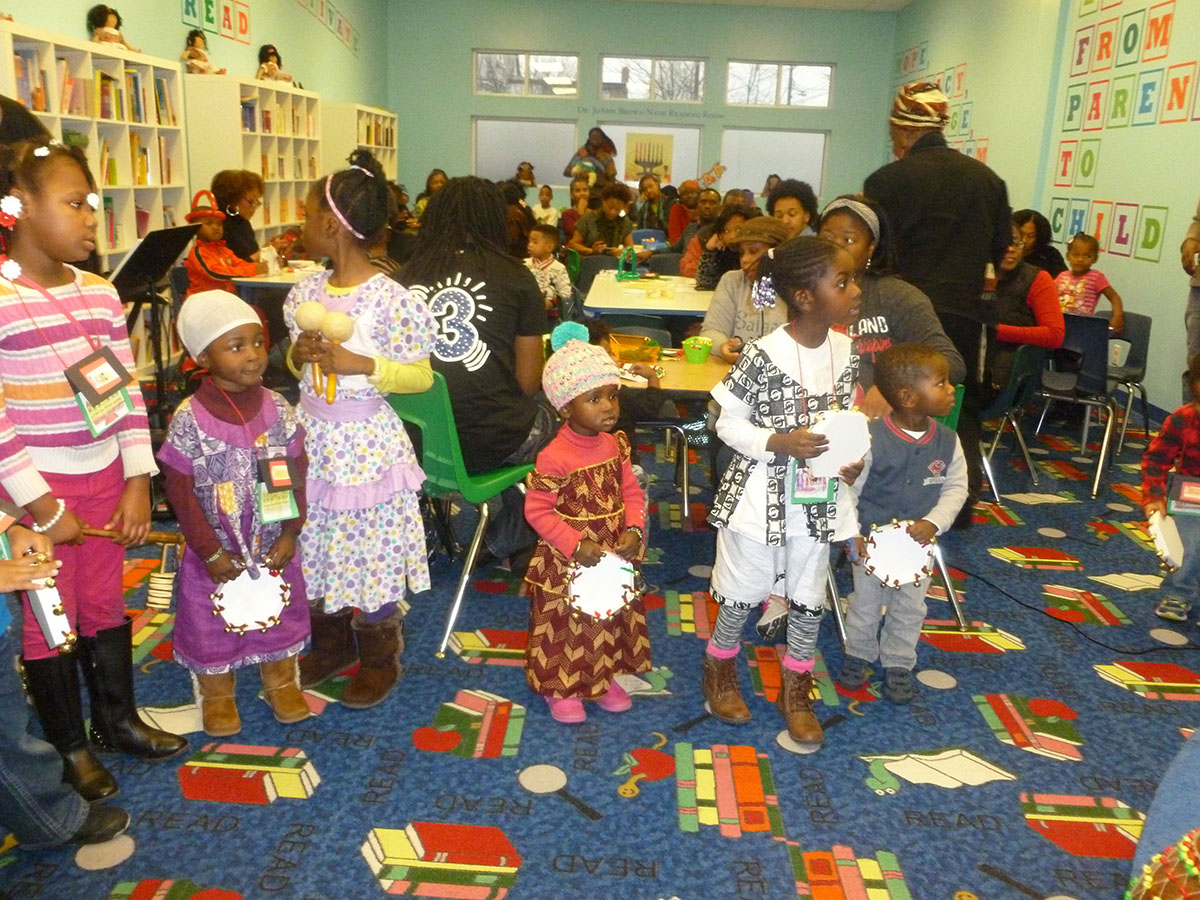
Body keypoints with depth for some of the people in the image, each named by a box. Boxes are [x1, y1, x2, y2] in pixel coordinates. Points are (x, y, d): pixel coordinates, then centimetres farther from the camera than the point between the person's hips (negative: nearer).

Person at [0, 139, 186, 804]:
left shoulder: (100, 294, 3)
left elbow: (127, 394, 6)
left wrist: (138, 482, 2)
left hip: (104, 480, 6)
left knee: (105, 602, 19)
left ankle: (117, 717, 38)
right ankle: (68, 744, 29)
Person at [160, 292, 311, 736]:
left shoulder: (278, 409, -9)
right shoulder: (189, 419, -17)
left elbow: (296, 475, -3)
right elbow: (181, 492, -13)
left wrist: (290, 534, -7)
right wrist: (211, 552, -12)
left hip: (274, 548, 3)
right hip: (215, 552, -2)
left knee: (280, 615, 18)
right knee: (211, 622, 15)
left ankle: (282, 682, 41)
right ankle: (216, 694, 38)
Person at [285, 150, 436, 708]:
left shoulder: (388, 300, -17)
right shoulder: (307, 292, 4)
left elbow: (421, 376, -13)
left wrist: (363, 365, -23)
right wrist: (299, 354, -6)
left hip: (364, 443, -7)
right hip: (312, 437, 7)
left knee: (370, 553, 5)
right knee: (315, 551, 17)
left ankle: (380, 660, 26)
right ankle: (331, 645, 39)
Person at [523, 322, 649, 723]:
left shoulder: (615, 445, -5)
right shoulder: (555, 457, -24)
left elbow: (631, 492, 4)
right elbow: (537, 509, -20)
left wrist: (633, 530, -12)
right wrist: (575, 545, -23)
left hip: (614, 555, 6)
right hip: (567, 563, -6)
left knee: (612, 621, 22)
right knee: (564, 626, 13)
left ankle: (603, 679, 45)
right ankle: (560, 689, 34)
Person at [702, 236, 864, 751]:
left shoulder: (846, 352, -2)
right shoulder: (762, 356, -20)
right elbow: (728, 422, -11)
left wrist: (853, 457, -8)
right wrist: (778, 443, -25)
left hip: (819, 499, 5)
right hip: (761, 495, -5)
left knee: (809, 598, 15)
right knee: (744, 593, 11)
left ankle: (795, 691, 36)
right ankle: (719, 671, 38)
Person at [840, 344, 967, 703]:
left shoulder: (947, 441, -11)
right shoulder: (871, 437, -24)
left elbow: (956, 488, -2)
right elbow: (848, 489, -16)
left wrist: (934, 522, -17)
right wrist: (852, 535, -17)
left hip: (919, 544, 4)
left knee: (910, 609, 18)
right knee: (866, 605, 16)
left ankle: (898, 664, 38)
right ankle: (857, 654, 39)